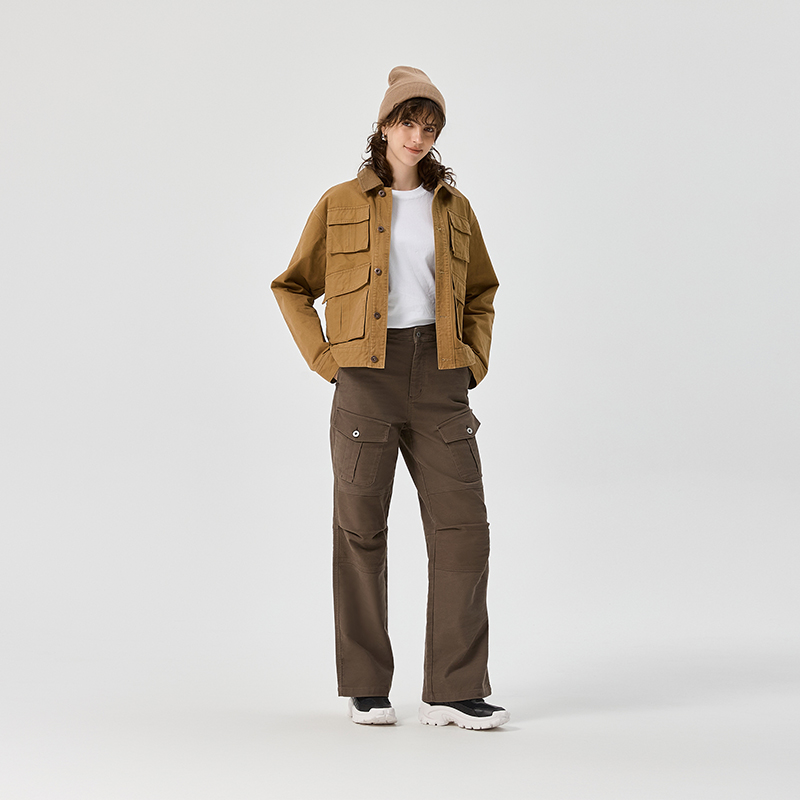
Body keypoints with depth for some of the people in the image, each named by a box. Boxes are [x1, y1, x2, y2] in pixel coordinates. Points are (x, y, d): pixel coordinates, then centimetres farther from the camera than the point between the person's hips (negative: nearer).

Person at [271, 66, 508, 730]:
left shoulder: (453, 206, 13)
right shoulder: (341, 204, 5)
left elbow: (481, 290, 25)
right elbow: (293, 287, 11)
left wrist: (475, 359, 11)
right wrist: (324, 358, 0)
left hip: (440, 376, 3)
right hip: (367, 376, -2)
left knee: (463, 525, -5)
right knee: (361, 527, 2)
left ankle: (455, 690, 0)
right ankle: (366, 687, 12)